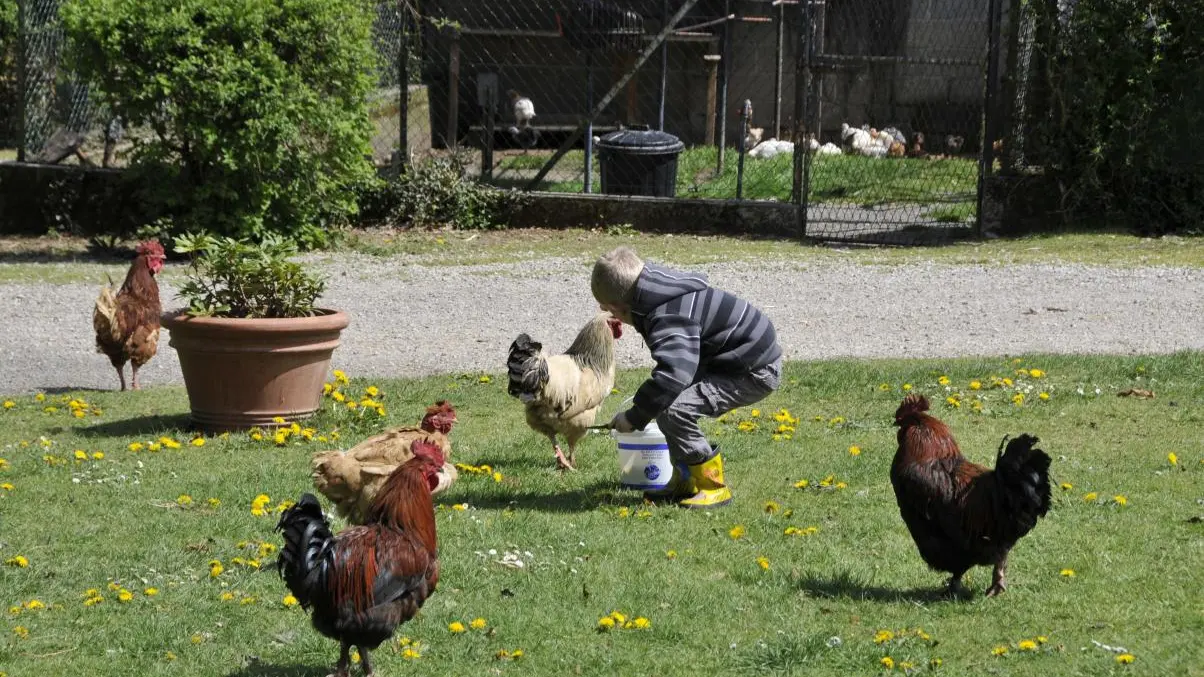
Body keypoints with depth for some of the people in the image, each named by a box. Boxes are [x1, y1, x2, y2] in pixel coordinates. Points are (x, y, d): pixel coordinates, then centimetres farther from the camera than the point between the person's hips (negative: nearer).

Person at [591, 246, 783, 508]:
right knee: (672, 399, 12)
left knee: (673, 410, -22)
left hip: (755, 373, -11)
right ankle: (685, 481, 18)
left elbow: (673, 373, -41)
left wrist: (635, 417, -29)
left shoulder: (669, 318, -27)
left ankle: (713, 486, -10)